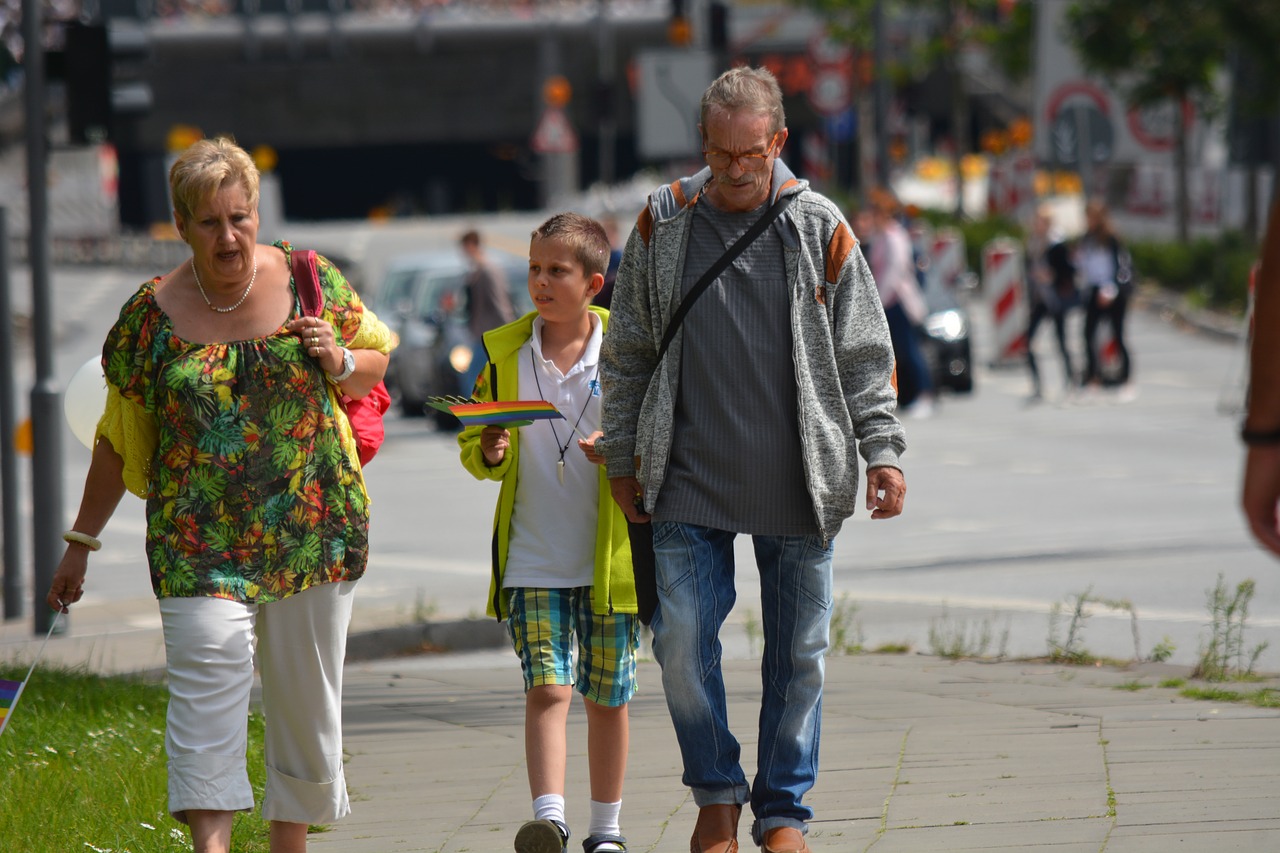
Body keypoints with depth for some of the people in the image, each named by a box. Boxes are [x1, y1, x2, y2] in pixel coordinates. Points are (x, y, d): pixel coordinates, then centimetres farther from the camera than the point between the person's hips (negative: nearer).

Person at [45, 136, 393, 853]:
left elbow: (377, 363, 16)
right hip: (200, 543, -2)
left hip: (314, 526, 2)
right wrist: (82, 542, 12)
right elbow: (119, 441, 10)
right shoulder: (151, 315, 1)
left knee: (305, 699, 7)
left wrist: (338, 362, -7)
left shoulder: (313, 281, 2)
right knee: (208, 685, -19)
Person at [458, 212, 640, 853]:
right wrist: (488, 454, -11)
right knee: (547, 687, -14)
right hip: (533, 559, 0)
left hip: (610, 559, 0)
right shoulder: (504, 350, 4)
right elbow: (472, 442, 12)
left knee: (607, 698, 9)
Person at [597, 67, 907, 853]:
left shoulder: (820, 228, 2)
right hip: (690, 478, 0)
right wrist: (623, 460, 11)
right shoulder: (663, 226, 4)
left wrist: (883, 452, -2)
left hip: (799, 484, 0)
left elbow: (865, 355, 6)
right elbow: (628, 354, 12)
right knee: (682, 639, -6)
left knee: (798, 652, 3)